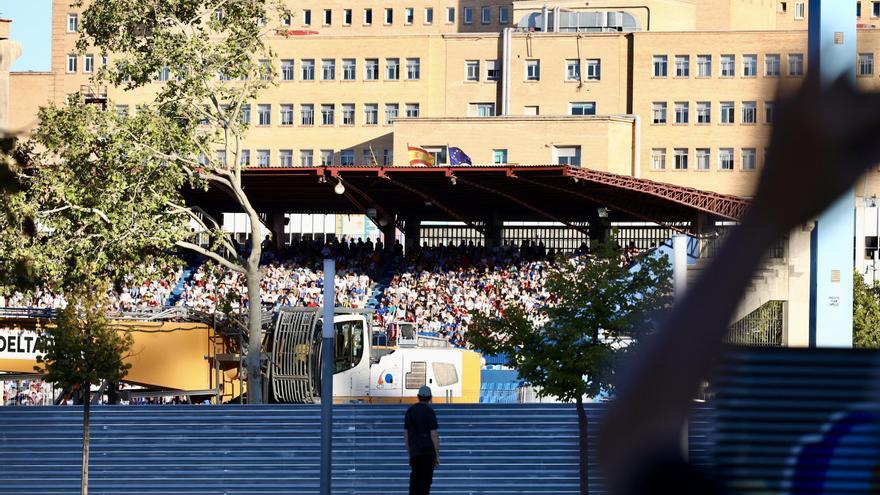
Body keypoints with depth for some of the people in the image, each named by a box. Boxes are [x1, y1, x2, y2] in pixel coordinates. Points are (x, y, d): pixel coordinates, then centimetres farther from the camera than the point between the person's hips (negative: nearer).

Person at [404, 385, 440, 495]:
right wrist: (437, 455, -4)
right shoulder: (429, 412, -6)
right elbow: (434, 435, -10)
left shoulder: (409, 411, 11)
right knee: (425, 481, -4)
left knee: (415, 479, 10)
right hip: (428, 452, -5)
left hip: (414, 452, 5)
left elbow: (406, 435, 13)